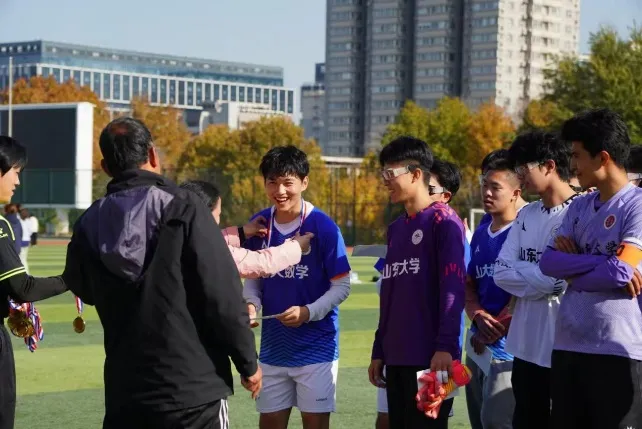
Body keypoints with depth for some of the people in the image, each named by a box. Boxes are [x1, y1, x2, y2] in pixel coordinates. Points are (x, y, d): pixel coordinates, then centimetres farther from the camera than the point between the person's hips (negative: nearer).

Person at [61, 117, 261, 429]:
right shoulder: (182, 208, -10)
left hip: (124, 393, 4)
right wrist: (248, 363, -1)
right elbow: (223, 296, -11)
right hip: (193, 391, -4)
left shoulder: (88, 224, 2)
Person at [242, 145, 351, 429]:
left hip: (316, 345, -4)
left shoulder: (323, 227, -14)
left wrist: (309, 312, -23)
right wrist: (252, 304, -9)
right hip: (274, 345, 4)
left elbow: (342, 286, -10)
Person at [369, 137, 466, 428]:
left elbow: (453, 288, -14)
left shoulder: (443, 220, -6)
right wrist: (379, 351, 18)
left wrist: (445, 347, -21)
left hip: (430, 356, -8)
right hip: (396, 357, 8)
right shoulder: (395, 229, 18)